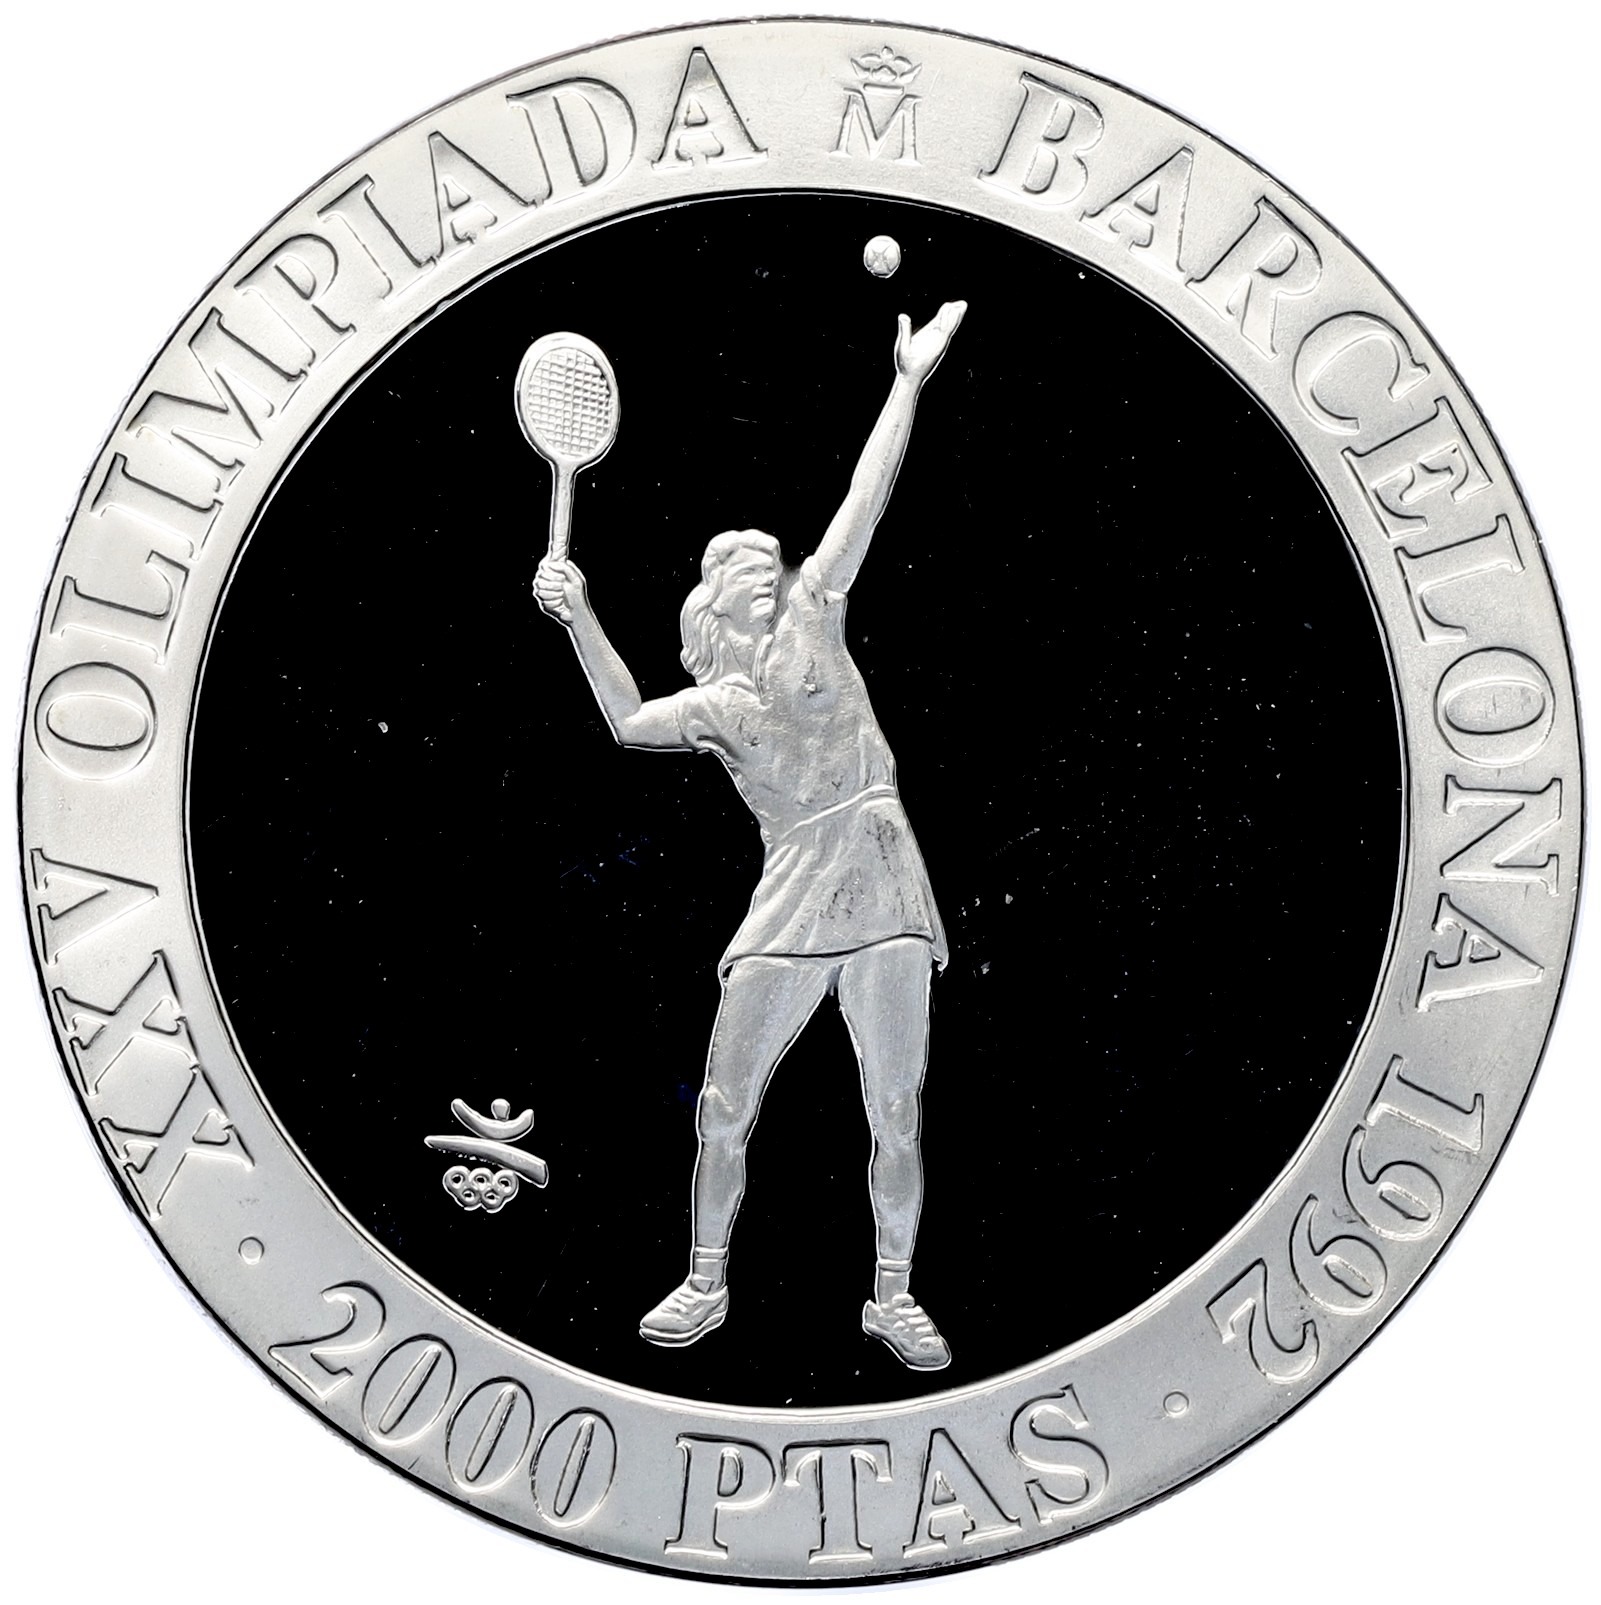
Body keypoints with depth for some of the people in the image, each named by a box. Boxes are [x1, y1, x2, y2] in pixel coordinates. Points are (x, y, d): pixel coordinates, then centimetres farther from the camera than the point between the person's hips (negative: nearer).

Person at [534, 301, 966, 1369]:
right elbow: (630, 722, -9)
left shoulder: (812, 621, 11)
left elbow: (864, 506, 5)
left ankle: (894, 1296, 17)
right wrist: (579, 616, -17)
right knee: (726, 1110, 2)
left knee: (898, 1114, 2)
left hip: (882, 887, 0)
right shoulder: (711, 706, 10)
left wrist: (911, 382, 1)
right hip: (791, 901, 1)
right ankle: (707, 1286, 21)